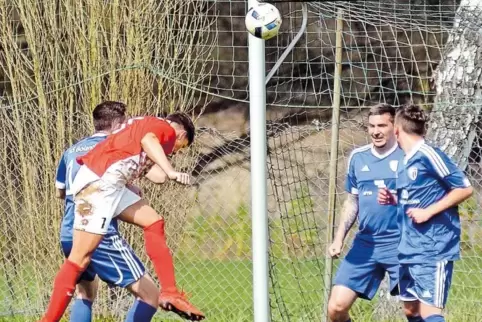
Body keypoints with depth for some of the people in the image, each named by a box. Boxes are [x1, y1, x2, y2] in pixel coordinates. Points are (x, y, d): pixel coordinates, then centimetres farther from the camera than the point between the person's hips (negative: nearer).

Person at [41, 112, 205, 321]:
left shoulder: (147, 124, 28)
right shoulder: (166, 128, 3)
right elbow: (148, 140, -23)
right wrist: (171, 172, -34)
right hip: (98, 184, -10)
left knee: (153, 222, 15)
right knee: (80, 257, -10)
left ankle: (169, 293, 12)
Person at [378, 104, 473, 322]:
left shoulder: (429, 155, -14)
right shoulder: (405, 162, 12)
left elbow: (465, 188, -13)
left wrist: (428, 212, -18)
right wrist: (393, 199, 7)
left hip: (433, 251, -9)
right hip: (409, 251, 9)